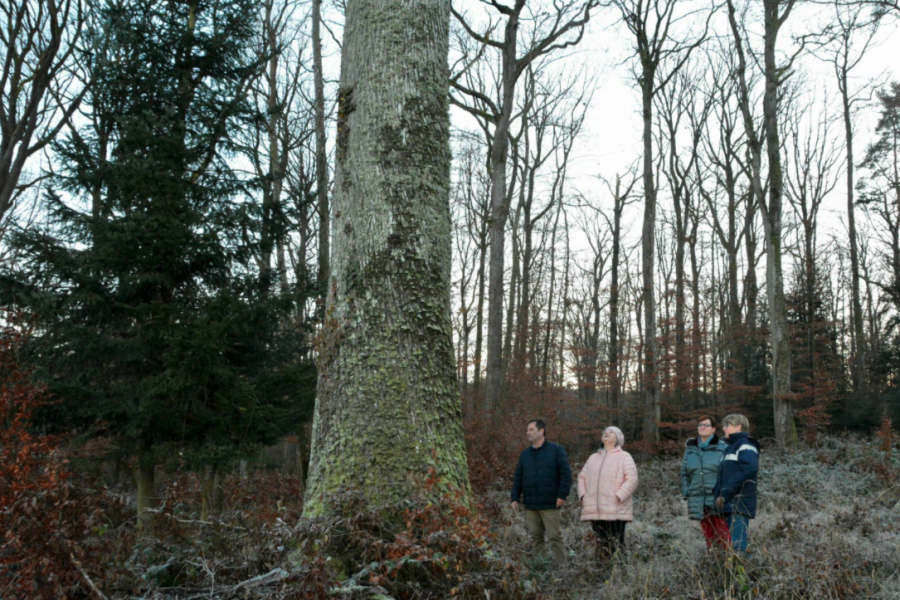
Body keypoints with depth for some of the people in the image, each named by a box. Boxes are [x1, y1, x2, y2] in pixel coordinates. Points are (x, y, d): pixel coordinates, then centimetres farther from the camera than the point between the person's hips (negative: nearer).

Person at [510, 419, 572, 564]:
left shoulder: (556, 450, 0)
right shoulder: (525, 454, 16)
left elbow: (566, 474, -5)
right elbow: (518, 478, 16)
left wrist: (562, 495, -12)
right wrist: (515, 498, 7)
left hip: (550, 505, -5)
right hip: (530, 506, 5)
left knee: (555, 537, -5)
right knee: (535, 538, 8)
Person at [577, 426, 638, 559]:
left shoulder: (624, 457, 4)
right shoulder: (593, 457, 21)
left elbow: (632, 479, -6)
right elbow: (582, 477, 22)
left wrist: (618, 497, -16)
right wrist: (583, 496, 6)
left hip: (616, 511, -5)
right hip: (594, 511, 5)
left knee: (615, 547, -5)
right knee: (601, 547, 7)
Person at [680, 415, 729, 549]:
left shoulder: (722, 447, -1)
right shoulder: (690, 448, 13)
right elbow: (684, 473, 17)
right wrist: (686, 493, 7)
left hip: (717, 501, -4)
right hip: (699, 502, 5)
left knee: (722, 538, -8)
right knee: (708, 537, 12)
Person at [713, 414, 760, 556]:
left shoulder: (745, 444, -4)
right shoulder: (730, 447, 24)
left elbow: (749, 469, -21)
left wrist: (725, 493, -20)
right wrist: (717, 493, 7)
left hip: (739, 504, -9)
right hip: (730, 505, 9)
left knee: (738, 546, -14)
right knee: (732, 545, 10)